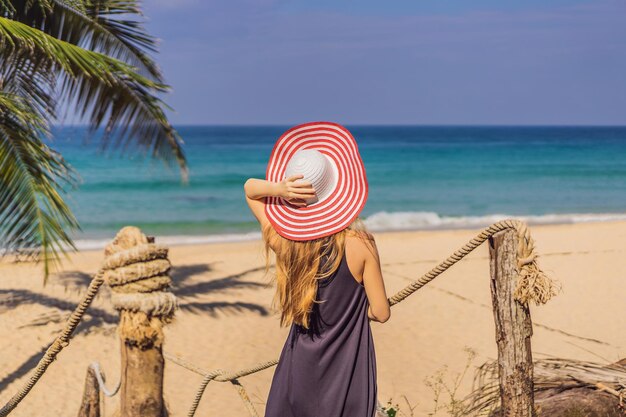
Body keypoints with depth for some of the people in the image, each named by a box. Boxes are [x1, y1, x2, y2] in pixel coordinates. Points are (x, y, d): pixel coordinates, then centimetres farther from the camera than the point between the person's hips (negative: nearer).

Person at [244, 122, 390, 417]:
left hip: (299, 364, 2)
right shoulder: (359, 244, -17)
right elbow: (380, 312, -10)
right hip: (347, 369, -2)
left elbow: (249, 188, 8)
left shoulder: (281, 241, -9)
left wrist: (279, 190, -14)